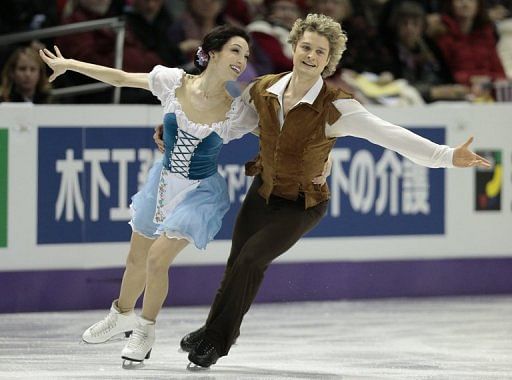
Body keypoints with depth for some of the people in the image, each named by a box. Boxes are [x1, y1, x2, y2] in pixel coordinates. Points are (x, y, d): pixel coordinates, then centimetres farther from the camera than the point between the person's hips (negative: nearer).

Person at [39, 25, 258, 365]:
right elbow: (121, 78, -6)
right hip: (164, 181, 3)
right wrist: (69, 64, 1)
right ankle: (123, 314, 47)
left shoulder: (240, 109, -21)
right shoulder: (173, 82, -17)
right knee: (137, 257, 18)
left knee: (158, 258, -13)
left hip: (201, 192, -3)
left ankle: (146, 329, 13)